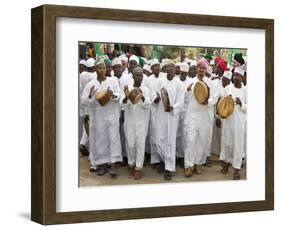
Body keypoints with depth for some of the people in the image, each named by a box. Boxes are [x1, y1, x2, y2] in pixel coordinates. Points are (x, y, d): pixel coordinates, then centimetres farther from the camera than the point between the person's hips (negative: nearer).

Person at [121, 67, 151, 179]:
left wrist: (142, 97, -33)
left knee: (140, 143, -3)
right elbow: (123, 103, -12)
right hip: (129, 120, 1)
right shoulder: (127, 88, -1)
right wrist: (126, 97, -36)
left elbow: (147, 105, -12)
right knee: (130, 144, 5)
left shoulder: (145, 89, -1)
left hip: (142, 121, -1)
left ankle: (138, 168, 1)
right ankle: (131, 164, 23)